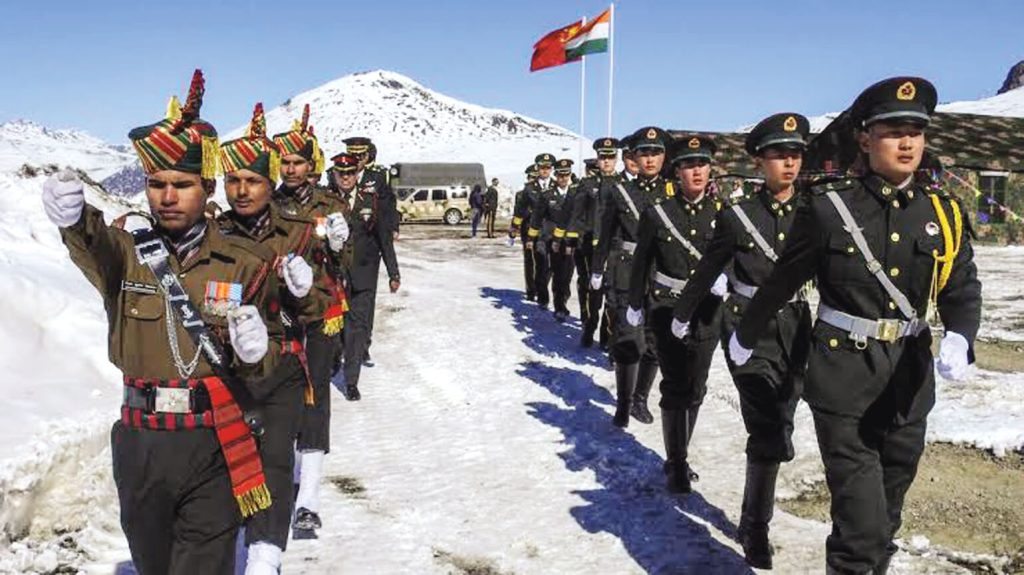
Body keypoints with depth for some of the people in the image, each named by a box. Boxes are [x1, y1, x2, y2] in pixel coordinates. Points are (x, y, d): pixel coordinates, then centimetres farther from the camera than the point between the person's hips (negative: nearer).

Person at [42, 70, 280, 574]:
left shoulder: (245, 262, -2)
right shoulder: (126, 245, -3)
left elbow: (272, 350, 5)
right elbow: (98, 251, -28)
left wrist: (256, 350, -19)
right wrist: (74, 219, -51)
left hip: (215, 446, -2)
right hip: (140, 443, 2)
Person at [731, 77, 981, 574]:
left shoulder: (944, 212, 3)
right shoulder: (828, 207, -7)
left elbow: (962, 288, 5)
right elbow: (782, 282, 2)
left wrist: (957, 339, -16)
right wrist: (745, 336, 13)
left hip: (910, 380, 4)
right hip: (844, 379, -4)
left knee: (887, 511, 18)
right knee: (862, 524, -7)